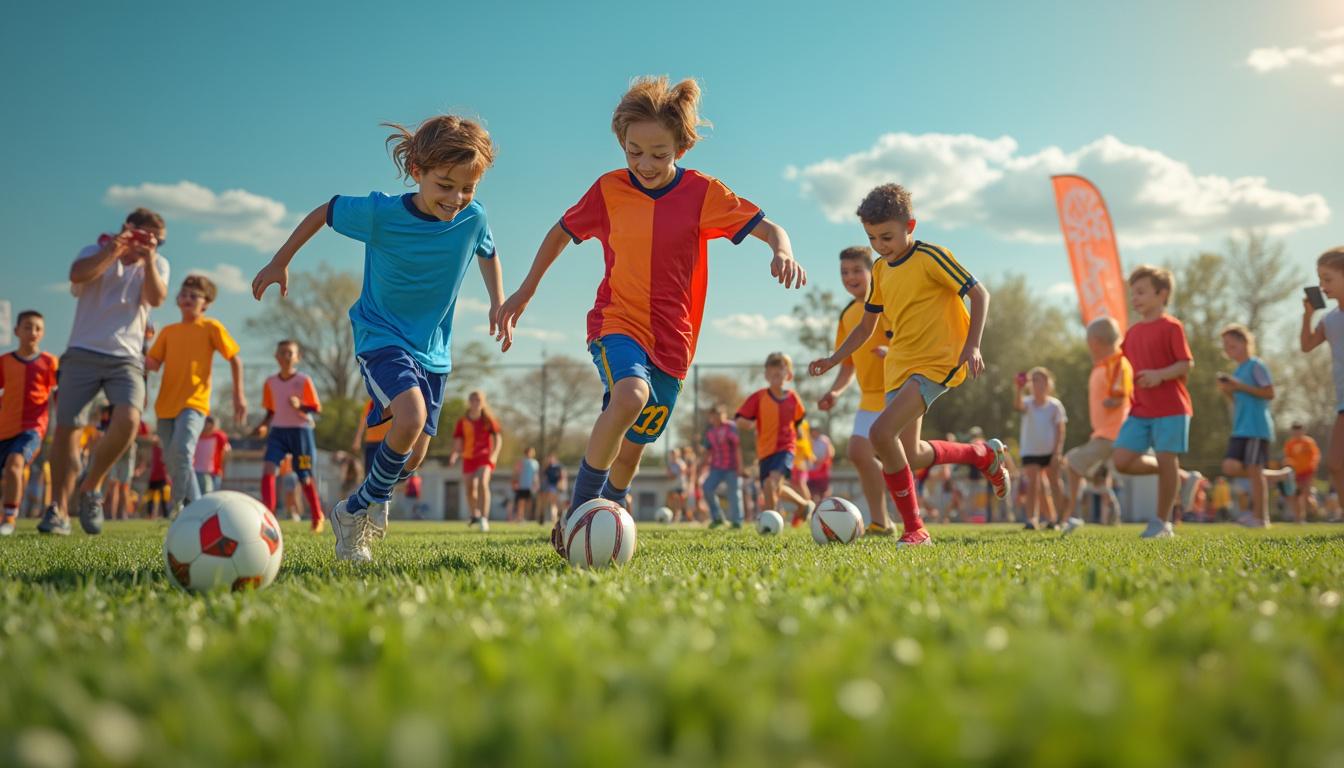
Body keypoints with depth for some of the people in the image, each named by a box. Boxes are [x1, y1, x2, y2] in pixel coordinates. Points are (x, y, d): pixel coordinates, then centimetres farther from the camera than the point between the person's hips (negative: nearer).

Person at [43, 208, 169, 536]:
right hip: (83, 352, 0)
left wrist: (147, 258, -16)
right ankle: (59, 509, 5)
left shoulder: (158, 264, 12)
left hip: (127, 357, 0)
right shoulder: (96, 251, 8)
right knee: (66, 427, -6)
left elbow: (156, 297, -8)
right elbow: (78, 275, -14)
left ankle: (91, 488, -2)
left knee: (128, 420, -24)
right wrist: (113, 249, -19)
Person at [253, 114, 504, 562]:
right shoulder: (380, 213, -19)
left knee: (412, 457, 4)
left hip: (433, 349, 5)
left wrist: (499, 304, 4)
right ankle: (355, 512, -8)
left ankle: (362, 508, 35)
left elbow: (487, 254, 14)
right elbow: (325, 211, -1)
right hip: (381, 336, -5)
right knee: (411, 417, -30)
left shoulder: (473, 218, -10)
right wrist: (280, 263, 6)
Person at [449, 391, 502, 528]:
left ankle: (484, 517, -25)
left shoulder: (488, 420, 0)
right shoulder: (462, 422, 3)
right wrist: (455, 455, -15)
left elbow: (497, 438, 0)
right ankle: (474, 515, 32)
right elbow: (458, 441, 4)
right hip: (468, 457, 3)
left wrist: (494, 455, -14)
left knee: (483, 483, -24)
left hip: (484, 456, -3)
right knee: (470, 488, 7)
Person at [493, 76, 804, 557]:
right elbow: (562, 232, 14)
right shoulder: (609, 190, -1)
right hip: (616, 322, -1)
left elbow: (767, 227, -7)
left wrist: (782, 251, -31)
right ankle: (577, 511, -20)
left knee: (632, 448, 8)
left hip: (672, 340, 2)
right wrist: (525, 292, 15)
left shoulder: (702, 193, -4)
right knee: (631, 395, -33)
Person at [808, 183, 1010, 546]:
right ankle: (984, 454, 36)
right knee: (909, 456, 11)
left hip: (937, 360, -9)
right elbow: (866, 326, 21)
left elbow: (979, 294, -7)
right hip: (899, 365, 9)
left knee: (881, 433, -25)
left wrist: (972, 345, -18)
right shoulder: (881, 270, 12)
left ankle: (914, 529, -13)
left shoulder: (930, 258, -9)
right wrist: (833, 360, 10)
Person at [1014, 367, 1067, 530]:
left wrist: (1057, 453, -13)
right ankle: (1032, 519, -11)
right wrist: (1017, 390, -51)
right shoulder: (1028, 403, -4)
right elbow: (1018, 405, -30)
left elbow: (1060, 430, -4)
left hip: (1050, 451, 1)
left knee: (1054, 485, 4)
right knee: (1033, 485, -9)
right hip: (1030, 451, 0)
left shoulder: (1055, 405, -3)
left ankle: (1054, 519, 12)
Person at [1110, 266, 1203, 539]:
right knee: (1121, 460, -3)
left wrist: (1160, 375, -25)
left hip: (1171, 409, -7)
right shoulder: (1133, 332, 14)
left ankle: (1162, 522, 11)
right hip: (1140, 410, 7)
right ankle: (1183, 478, 14)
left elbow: (1186, 363, -11)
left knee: (1166, 460, -3)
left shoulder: (1171, 327, -6)